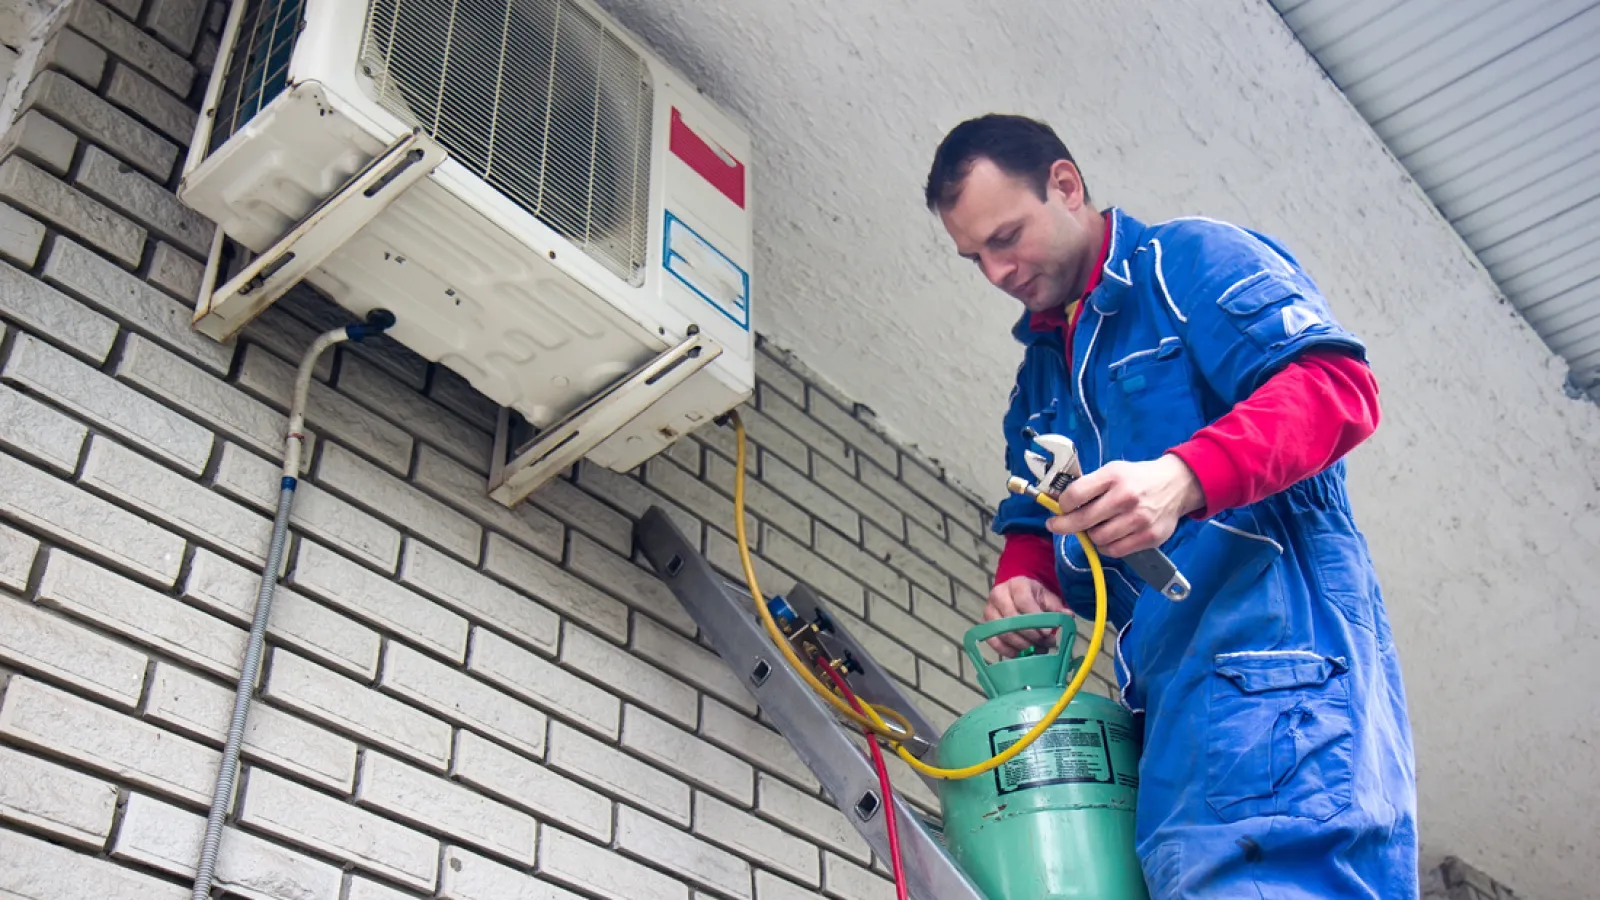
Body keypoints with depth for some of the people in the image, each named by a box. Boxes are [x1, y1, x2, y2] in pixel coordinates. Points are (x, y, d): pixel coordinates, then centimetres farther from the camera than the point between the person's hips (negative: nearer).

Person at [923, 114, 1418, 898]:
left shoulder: (1190, 259, 3)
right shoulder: (1039, 375, 27)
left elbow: (1337, 383, -12)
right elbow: (1033, 528, 28)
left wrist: (1183, 477, -27)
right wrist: (1019, 586, 4)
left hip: (1270, 655, -7)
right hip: (1164, 696, 8)